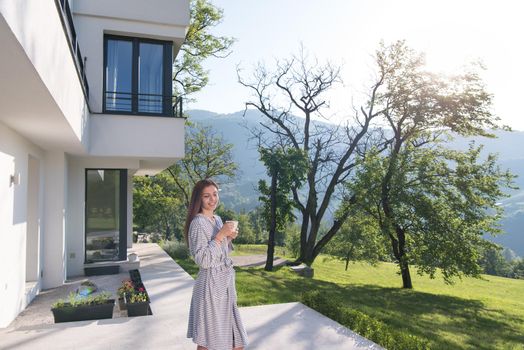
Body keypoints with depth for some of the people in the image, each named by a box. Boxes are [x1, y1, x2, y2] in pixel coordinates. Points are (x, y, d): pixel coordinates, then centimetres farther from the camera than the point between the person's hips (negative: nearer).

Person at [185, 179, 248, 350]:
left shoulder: (218, 219, 9)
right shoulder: (198, 222, -16)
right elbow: (203, 260, -23)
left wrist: (229, 238, 1)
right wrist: (220, 235, -23)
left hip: (226, 283, 8)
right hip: (211, 285, -8)